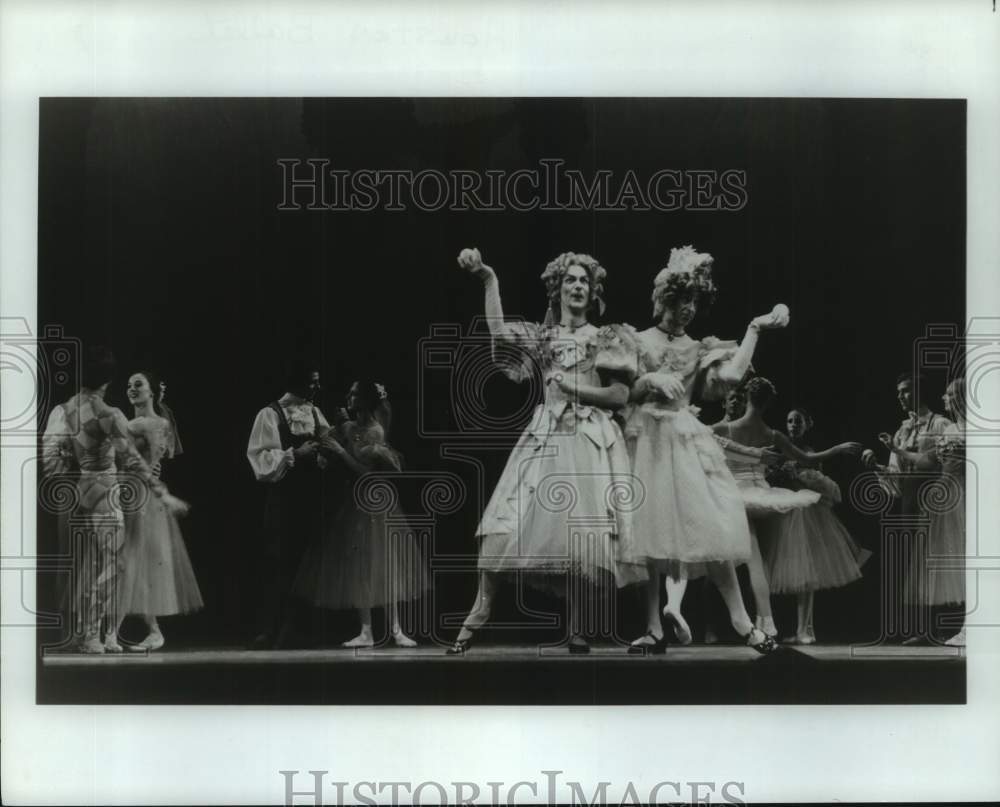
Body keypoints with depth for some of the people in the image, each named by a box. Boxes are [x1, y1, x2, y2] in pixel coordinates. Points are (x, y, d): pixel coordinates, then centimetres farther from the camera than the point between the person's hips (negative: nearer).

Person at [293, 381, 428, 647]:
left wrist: (340, 450, -20)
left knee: (384, 566, -3)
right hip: (355, 505, 5)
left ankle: (396, 630, 2)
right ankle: (366, 632, 8)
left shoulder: (376, 431, -11)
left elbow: (365, 471, -16)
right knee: (359, 569, 4)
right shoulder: (347, 427, 5)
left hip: (376, 505, -5)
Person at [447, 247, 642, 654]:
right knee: (507, 521, -11)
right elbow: (498, 332, -6)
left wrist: (573, 387, -5)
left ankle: (576, 628, 1)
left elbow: (621, 395, 3)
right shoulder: (542, 336, 13)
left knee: (580, 530, -6)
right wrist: (489, 280, -11)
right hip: (546, 437, 1)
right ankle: (479, 611, -8)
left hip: (590, 440, -1)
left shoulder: (604, 338, 11)